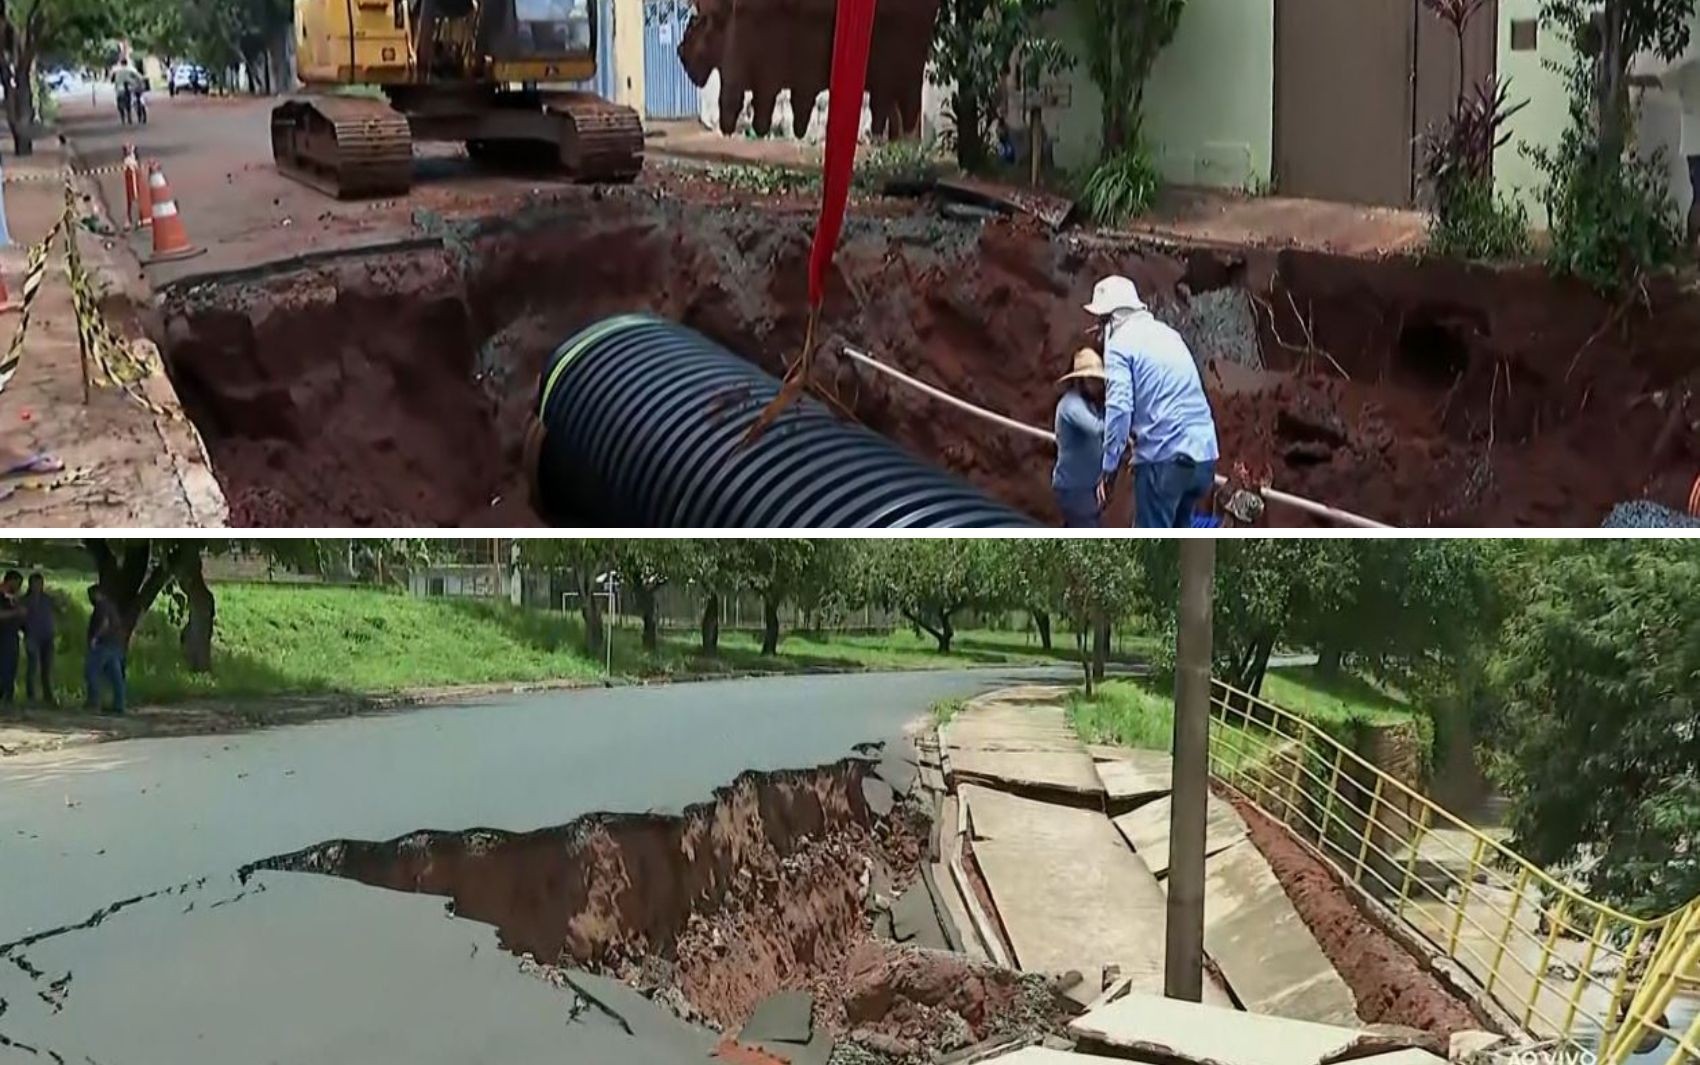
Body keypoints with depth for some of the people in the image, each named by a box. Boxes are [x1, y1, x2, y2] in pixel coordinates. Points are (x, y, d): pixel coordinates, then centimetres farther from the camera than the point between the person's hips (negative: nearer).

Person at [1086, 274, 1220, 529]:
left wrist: (1110, 467, -9)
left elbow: (1119, 409, -13)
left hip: (1164, 456, -7)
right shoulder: (1167, 334, 20)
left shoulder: (1121, 343, -3)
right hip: (1203, 452, 7)